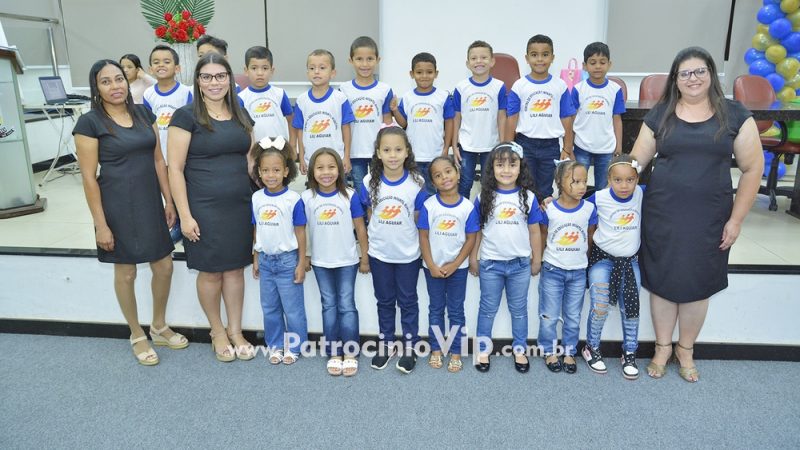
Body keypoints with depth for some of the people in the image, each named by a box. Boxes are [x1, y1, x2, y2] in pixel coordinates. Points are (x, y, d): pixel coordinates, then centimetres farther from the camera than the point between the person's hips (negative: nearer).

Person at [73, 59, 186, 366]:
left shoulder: (143, 113, 6)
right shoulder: (90, 122, -9)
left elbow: (158, 160, 9)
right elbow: (89, 177, -10)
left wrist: (168, 200, 5)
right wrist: (100, 224, -12)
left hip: (150, 201, 5)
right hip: (117, 206, -5)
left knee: (164, 266, 10)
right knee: (126, 273, 9)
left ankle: (159, 327, 33)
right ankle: (137, 335, 29)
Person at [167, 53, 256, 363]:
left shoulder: (240, 114, 10)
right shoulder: (186, 116, -7)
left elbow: (250, 159, 16)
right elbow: (175, 169, -9)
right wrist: (185, 215, -13)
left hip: (239, 206, 5)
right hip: (204, 209, -4)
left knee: (235, 267, 11)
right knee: (210, 271, 7)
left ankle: (235, 331, 26)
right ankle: (217, 331, 27)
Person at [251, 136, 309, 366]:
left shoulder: (293, 199, -13)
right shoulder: (256, 198, 1)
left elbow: (300, 233, -9)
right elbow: (257, 230, 9)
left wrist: (301, 263, -8)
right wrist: (256, 259, 11)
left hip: (287, 260, -5)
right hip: (266, 260, 5)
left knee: (293, 308, 7)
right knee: (269, 308, 16)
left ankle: (293, 346, 24)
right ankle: (275, 345, 32)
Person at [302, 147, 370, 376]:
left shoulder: (349, 196, -10)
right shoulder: (306, 198, -7)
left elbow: (360, 228, -3)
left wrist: (365, 258, 1)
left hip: (347, 261, -2)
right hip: (320, 263, 2)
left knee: (347, 306, 5)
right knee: (329, 306, 12)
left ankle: (350, 353, 16)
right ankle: (334, 353, 22)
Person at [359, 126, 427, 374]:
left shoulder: (416, 182, -14)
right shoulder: (370, 181, -9)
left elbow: (418, 218, -4)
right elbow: (369, 216, 2)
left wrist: (404, 236, -2)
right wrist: (376, 237, 4)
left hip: (408, 254, -1)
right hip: (379, 253, 2)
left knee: (408, 301, 13)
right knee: (384, 301, 18)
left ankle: (409, 346, 30)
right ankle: (385, 343, 35)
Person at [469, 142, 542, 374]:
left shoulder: (528, 198, -5)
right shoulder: (483, 198, -6)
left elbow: (534, 232, 1)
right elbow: (476, 231, -1)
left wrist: (537, 260, 4)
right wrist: (473, 258, 1)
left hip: (520, 264, 1)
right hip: (490, 263, -1)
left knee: (519, 309, 15)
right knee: (488, 309, 13)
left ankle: (520, 350, 30)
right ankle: (483, 349, 27)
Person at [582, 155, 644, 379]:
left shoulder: (642, 194, -8)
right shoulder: (599, 198, -16)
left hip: (629, 260, 3)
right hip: (602, 258, -3)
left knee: (631, 309, 7)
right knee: (600, 307, -10)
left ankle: (629, 353, 26)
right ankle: (591, 348, 15)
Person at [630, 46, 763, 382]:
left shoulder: (735, 115, 0)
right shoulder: (660, 115, 3)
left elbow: (752, 168, 1)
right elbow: (635, 161, 4)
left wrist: (736, 219, -3)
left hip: (709, 218, 0)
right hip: (662, 214, 1)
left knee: (697, 284, 10)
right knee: (661, 281, 8)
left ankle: (685, 351, 32)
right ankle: (662, 348, 29)